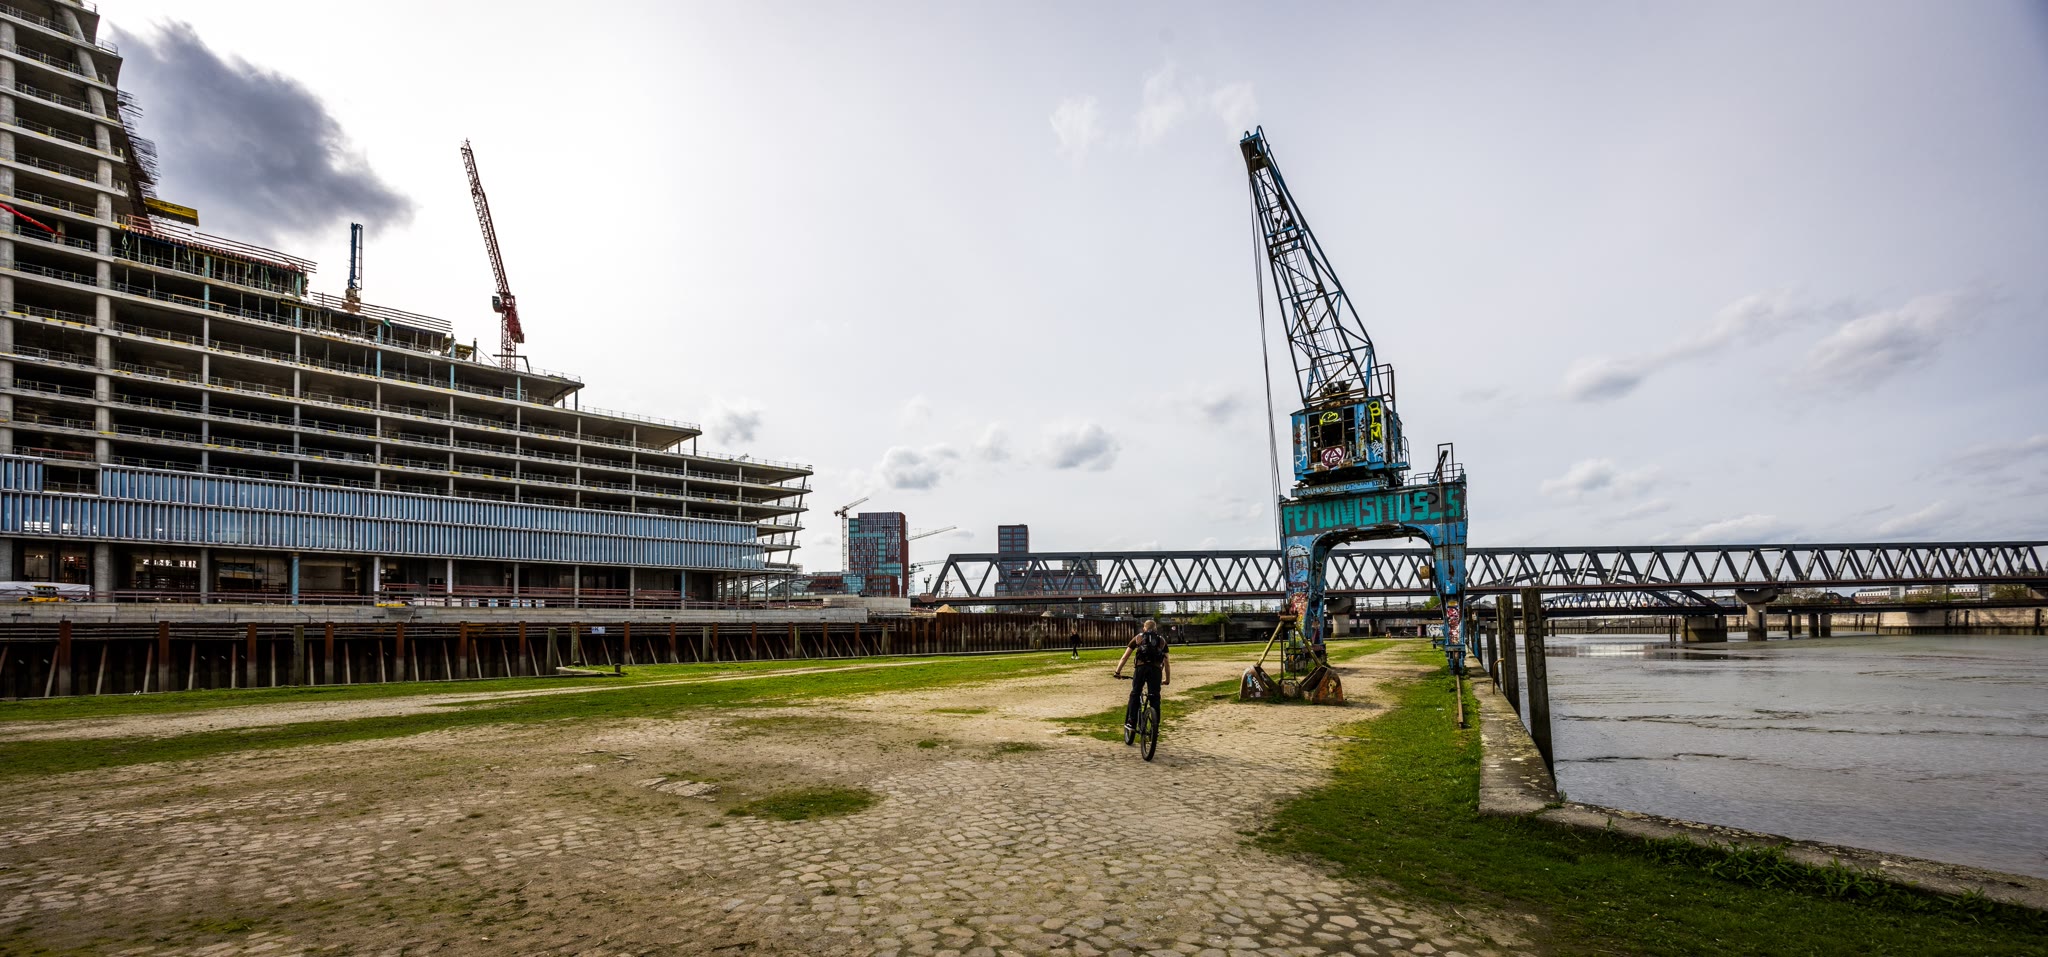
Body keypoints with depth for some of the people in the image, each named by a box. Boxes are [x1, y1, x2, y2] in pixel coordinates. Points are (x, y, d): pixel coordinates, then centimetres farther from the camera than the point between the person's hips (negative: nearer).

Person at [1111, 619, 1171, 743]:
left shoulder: (1138, 637, 21)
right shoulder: (1162, 640, 24)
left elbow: (1125, 657, 15)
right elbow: (1167, 663, 23)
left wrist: (1118, 671, 16)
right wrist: (1167, 679, 31)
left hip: (1141, 668, -1)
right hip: (1156, 670, 1)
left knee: (1135, 695, 11)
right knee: (1155, 699, 8)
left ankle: (1131, 723, 2)